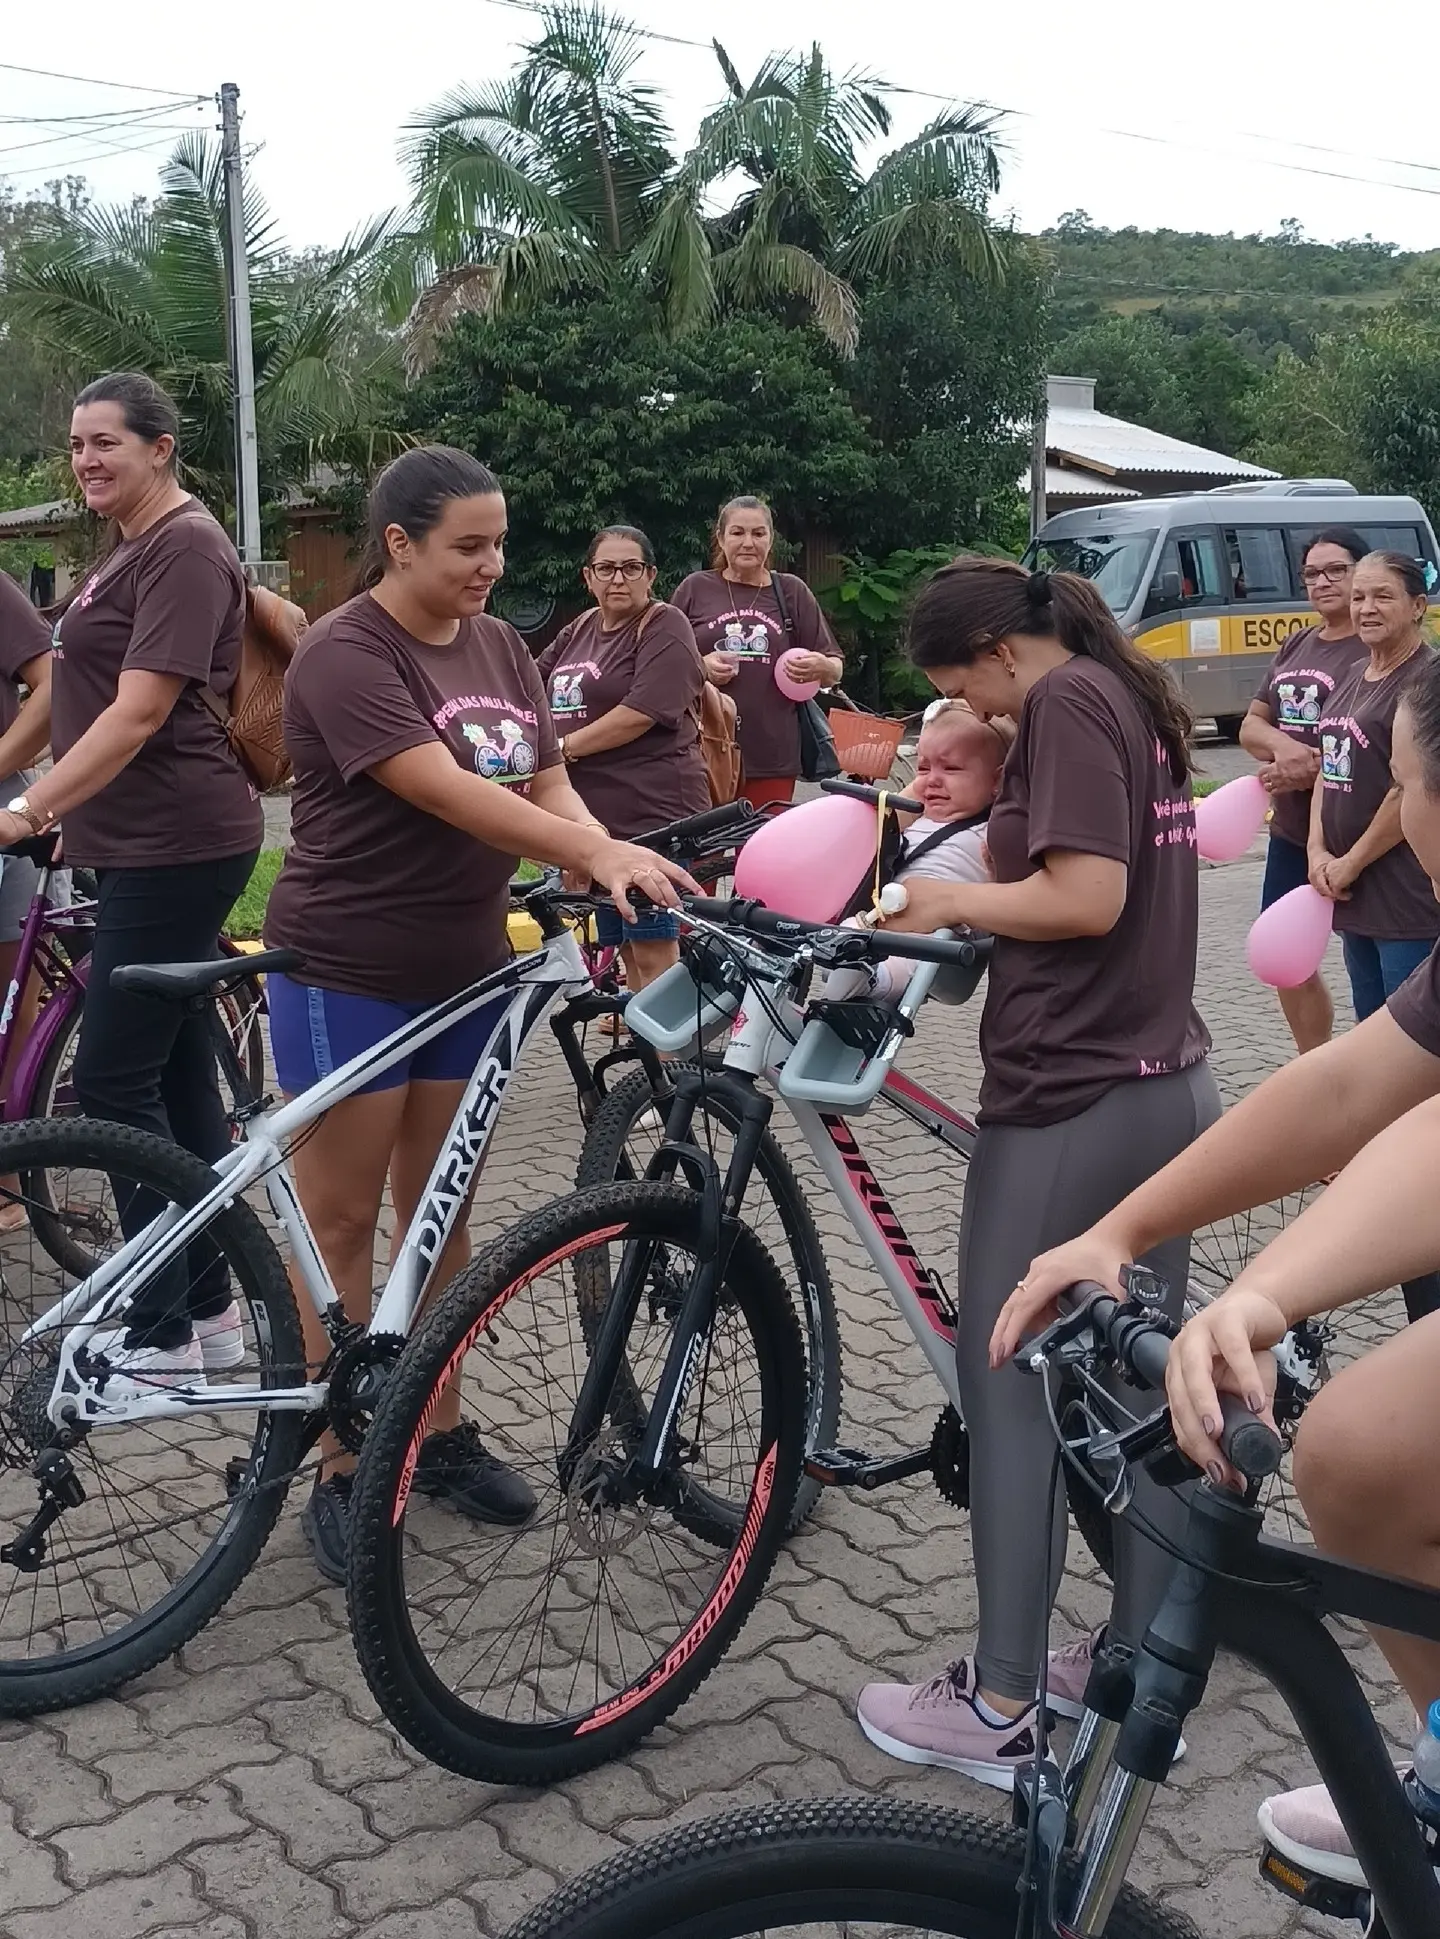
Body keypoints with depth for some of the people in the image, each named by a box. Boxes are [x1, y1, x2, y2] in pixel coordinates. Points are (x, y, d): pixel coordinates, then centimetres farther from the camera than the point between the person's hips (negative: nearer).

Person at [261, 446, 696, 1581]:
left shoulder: (500, 649, 7)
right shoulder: (346, 657, -16)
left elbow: (548, 784, 1)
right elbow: (449, 793, -27)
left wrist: (612, 866, -19)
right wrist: (600, 854, -34)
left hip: (469, 970, 7)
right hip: (348, 978, -6)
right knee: (343, 1220, 4)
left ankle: (441, 1431, 28)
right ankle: (341, 1467, 14)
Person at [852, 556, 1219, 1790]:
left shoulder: (1065, 702, -12)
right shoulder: (1130, 697, 16)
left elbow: (1084, 899, -22)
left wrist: (950, 899, -8)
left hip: (1071, 1100, -9)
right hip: (1170, 1088, 9)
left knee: (1008, 1381, 1)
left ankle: (1002, 1707, 8)